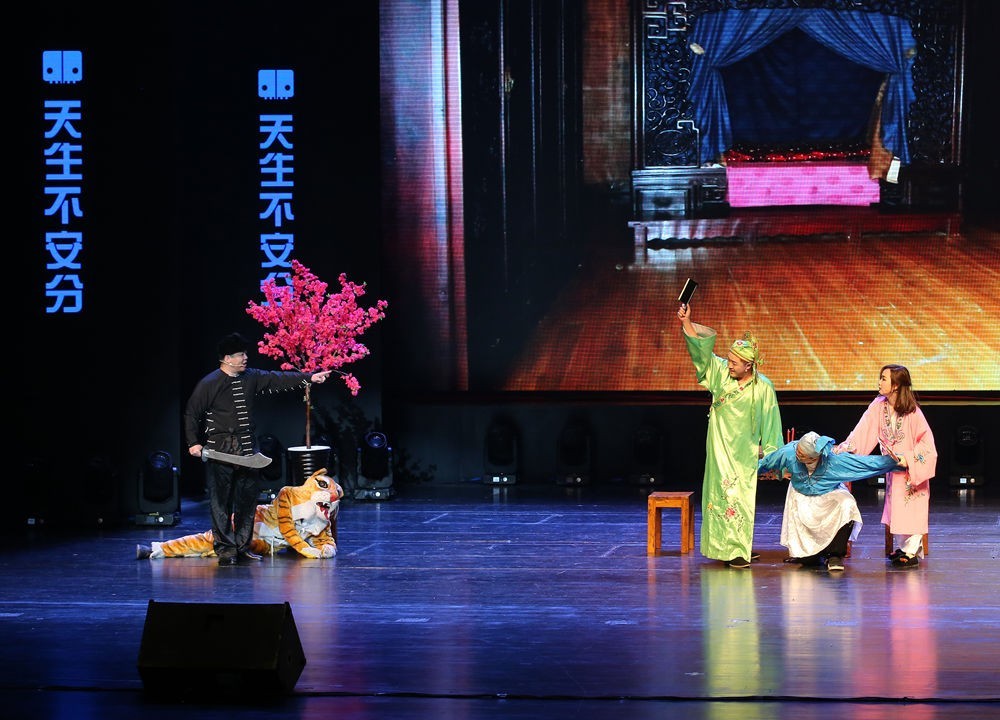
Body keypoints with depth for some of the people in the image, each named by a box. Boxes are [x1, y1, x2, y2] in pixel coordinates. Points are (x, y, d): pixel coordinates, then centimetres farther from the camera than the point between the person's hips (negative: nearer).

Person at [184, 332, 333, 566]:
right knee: (221, 501, -5)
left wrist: (309, 378, 5)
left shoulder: (251, 378, 10)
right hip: (220, 450, -6)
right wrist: (194, 443, -11)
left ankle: (242, 547, 17)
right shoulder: (209, 384, -6)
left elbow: (278, 379, 11)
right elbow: (191, 414, -3)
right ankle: (225, 549, -1)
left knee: (247, 498, 8)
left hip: (247, 449, 6)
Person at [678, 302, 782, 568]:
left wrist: (769, 456, -3)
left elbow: (770, 423, -3)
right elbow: (702, 350, -2)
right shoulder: (722, 372, -1)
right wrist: (686, 322, -13)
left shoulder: (763, 388, -9)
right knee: (723, 493, 2)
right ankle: (733, 548, 9)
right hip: (720, 449, 3)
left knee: (740, 497, 0)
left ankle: (739, 549, 8)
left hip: (744, 453, -3)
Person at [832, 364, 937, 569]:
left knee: (911, 509, -6)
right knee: (895, 507, 11)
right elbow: (862, 432, -7)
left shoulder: (912, 412, -23)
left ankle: (911, 552, 0)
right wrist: (843, 448, -17)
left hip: (912, 468, -6)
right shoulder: (879, 406, -6)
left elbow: (926, 441, -19)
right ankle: (900, 548, 21)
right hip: (893, 467, 6)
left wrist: (909, 459, -26)